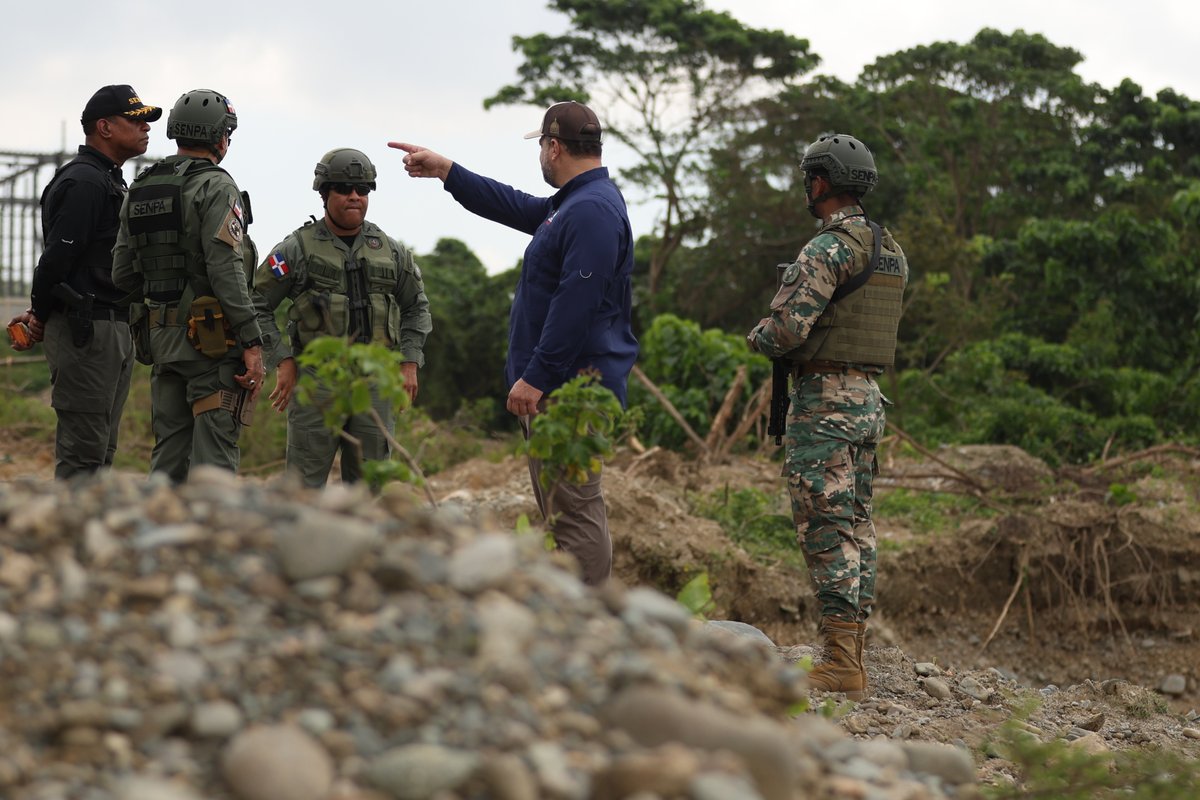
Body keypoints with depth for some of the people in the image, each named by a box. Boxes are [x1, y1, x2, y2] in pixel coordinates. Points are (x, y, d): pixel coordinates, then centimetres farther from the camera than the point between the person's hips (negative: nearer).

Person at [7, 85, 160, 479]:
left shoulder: (110, 182, 20)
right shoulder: (83, 183, -13)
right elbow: (58, 256, -18)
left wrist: (41, 313, 12)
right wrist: (41, 316, -4)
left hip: (115, 329, 10)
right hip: (85, 330, -10)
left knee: (100, 451, 12)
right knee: (82, 452, -9)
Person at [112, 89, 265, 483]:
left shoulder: (138, 192, 13)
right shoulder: (216, 187, -10)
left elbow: (122, 275, 13)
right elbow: (225, 270, -19)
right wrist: (252, 343, -18)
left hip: (160, 334, 7)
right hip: (212, 339, -7)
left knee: (169, 453, 11)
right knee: (213, 451, -6)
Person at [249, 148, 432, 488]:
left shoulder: (390, 251, 11)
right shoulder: (298, 248, -1)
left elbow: (416, 307, 21)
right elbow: (256, 303, 1)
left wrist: (409, 363, 9)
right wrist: (282, 361, -6)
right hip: (316, 380, -3)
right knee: (305, 485, -3)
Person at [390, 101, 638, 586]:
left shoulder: (593, 210, -17)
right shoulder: (570, 204, 18)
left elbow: (575, 304, -24)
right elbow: (514, 207, 33)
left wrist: (535, 377, -23)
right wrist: (445, 170, 35)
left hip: (569, 388, -11)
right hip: (557, 385, 11)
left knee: (575, 511, -11)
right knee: (565, 511, 14)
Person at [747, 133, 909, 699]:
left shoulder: (828, 249, -15)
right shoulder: (891, 251, 14)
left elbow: (788, 327, -21)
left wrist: (756, 337, 2)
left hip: (823, 400, -9)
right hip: (869, 397, 9)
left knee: (826, 527, -8)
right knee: (856, 525, 11)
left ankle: (840, 665, -10)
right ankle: (853, 652, 14)